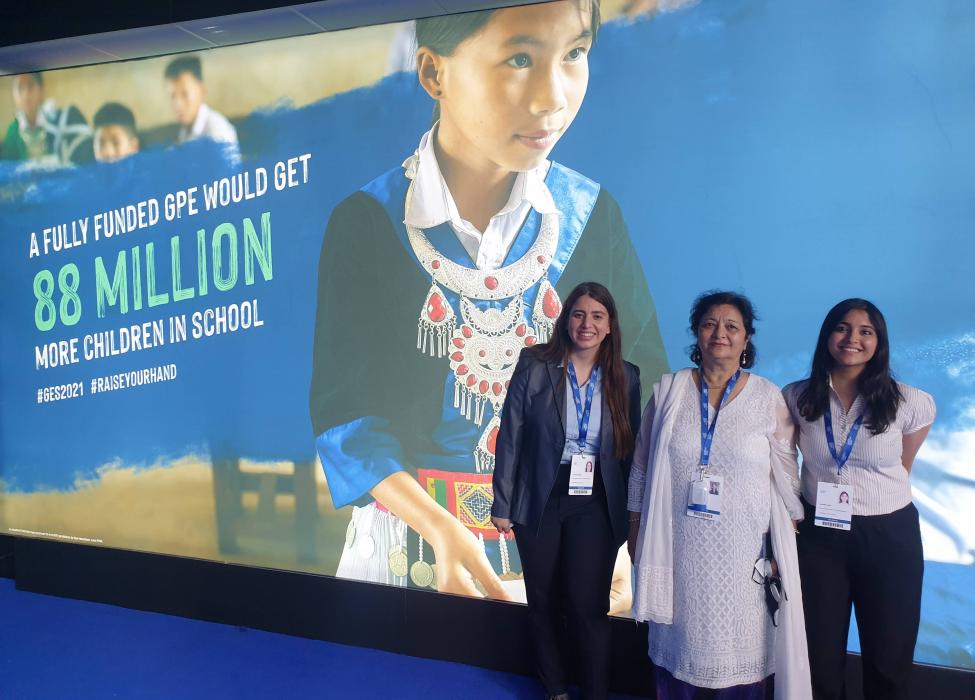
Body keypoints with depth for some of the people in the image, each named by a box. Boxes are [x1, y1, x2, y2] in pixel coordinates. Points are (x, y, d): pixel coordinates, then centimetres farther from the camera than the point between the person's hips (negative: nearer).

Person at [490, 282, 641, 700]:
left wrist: (632, 511, 3)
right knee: (543, 603, 14)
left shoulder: (626, 377, -1)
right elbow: (510, 437, -5)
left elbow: (630, 448, 3)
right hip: (540, 502, 0)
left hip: (595, 507, 0)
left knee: (588, 606, 0)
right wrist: (502, 503, -5)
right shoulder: (534, 366, -7)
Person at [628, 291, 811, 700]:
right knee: (679, 648, 11)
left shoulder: (769, 398, -1)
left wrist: (784, 551, 0)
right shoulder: (668, 391, 2)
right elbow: (642, 467, 6)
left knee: (741, 650, 6)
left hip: (744, 552, -1)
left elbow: (786, 479, 1)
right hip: (679, 549, 1)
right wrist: (635, 531, 7)